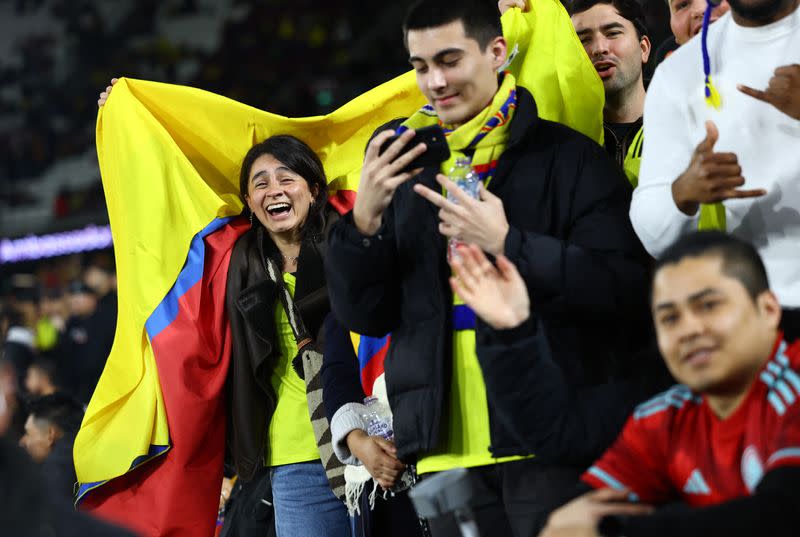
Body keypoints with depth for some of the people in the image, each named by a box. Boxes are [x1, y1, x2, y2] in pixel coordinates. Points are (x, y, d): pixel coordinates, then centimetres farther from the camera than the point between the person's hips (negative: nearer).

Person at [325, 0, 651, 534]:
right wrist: (364, 221, -6)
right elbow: (365, 316, 12)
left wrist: (507, 244, -18)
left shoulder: (570, 157, 0)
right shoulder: (405, 167, 15)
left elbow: (626, 291, -10)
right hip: (447, 452, 4)